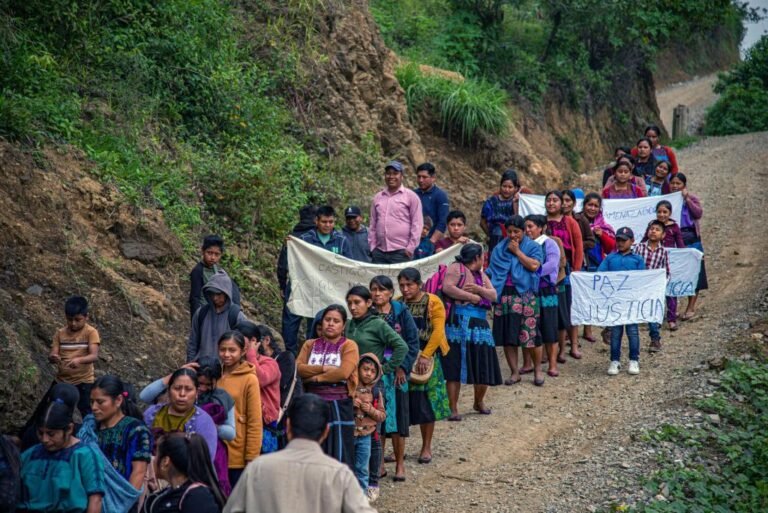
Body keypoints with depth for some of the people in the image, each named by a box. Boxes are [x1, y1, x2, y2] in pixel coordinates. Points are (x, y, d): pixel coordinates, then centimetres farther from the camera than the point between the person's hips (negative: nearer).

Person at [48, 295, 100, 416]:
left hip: (84, 381, -4)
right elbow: (52, 355, -2)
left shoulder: (91, 332, -9)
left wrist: (79, 360, -40)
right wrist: (53, 357, -27)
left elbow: (94, 356, -19)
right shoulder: (60, 333, 2)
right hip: (62, 381, 4)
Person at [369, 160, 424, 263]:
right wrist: (372, 247, 10)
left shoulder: (411, 196, 3)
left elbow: (417, 224, -2)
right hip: (379, 252, 4)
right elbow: (373, 225, 18)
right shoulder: (378, 197, 16)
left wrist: (410, 248, -8)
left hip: (401, 252, -4)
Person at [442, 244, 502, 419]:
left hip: (479, 325, 7)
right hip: (459, 324, -7)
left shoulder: (481, 275, 22)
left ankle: (479, 402, 29)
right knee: (455, 368, -6)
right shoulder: (456, 268, -2)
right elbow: (447, 288, -17)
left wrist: (477, 289, -8)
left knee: (484, 368, 7)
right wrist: (471, 297, -11)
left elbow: (493, 295, 12)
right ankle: (453, 408, -1)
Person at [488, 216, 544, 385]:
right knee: (507, 336, 2)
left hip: (526, 296, -3)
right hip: (504, 296, 3)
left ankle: (537, 370, 12)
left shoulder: (533, 247, 5)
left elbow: (534, 265, -12)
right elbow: (492, 270, 11)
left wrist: (517, 251, -6)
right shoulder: (500, 249, 15)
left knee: (531, 335, -6)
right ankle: (515, 372, 11)